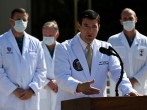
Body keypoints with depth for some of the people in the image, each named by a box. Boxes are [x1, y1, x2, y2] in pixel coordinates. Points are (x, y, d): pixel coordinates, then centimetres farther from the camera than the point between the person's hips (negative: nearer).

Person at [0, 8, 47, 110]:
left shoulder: (35, 43, 10)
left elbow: (41, 70, 9)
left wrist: (32, 90, -6)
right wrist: (14, 90, -12)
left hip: (31, 99, 3)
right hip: (9, 100, -3)